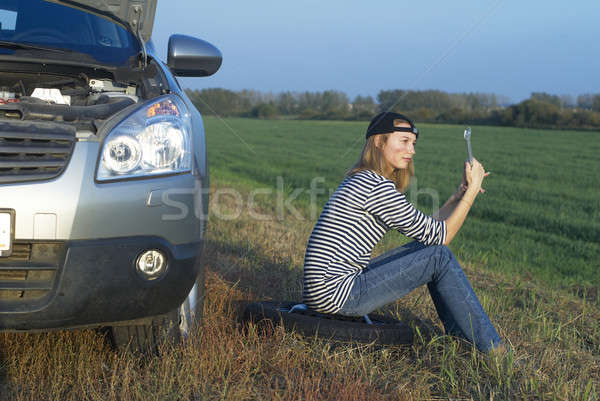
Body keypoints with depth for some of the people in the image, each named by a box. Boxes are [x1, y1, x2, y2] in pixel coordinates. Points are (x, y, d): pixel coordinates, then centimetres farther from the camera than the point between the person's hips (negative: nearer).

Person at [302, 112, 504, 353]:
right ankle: (493, 351, 3)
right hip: (335, 295, -10)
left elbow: (426, 229, 17)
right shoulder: (377, 186, -16)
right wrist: (472, 190, -4)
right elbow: (441, 236, -11)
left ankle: (461, 337, 22)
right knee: (439, 256, -8)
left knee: (428, 250, 15)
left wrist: (460, 193, 11)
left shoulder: (362, 181, 15)